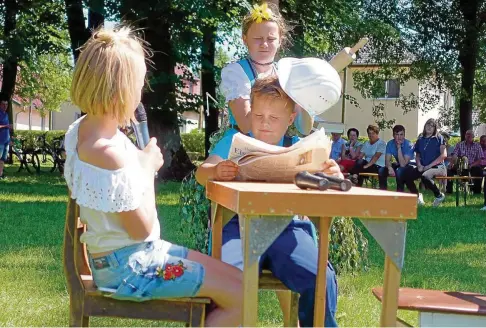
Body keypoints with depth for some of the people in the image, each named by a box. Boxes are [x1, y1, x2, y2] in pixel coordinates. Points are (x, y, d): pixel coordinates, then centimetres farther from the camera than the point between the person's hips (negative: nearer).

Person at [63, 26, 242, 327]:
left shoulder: (81, 130, 1)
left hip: (138, 252, 10)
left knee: (237, 279, 12)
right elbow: (141, 228, -20)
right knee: (240, 297, -7)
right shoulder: (108, 153, -29)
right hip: (126, 266, -10)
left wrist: (142, 163, 4)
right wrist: (149, 168, -9)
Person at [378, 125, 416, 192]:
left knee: (399, 171, -36)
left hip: (409, 166, -5)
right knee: (381, 170, -18)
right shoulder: (390, 143, -10)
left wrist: (399, 148, -35)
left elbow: (403, 164, -31)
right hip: (398, 165, 5)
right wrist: (390, 168, -36)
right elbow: (387, 160, -13)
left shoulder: (409, 145, -25)